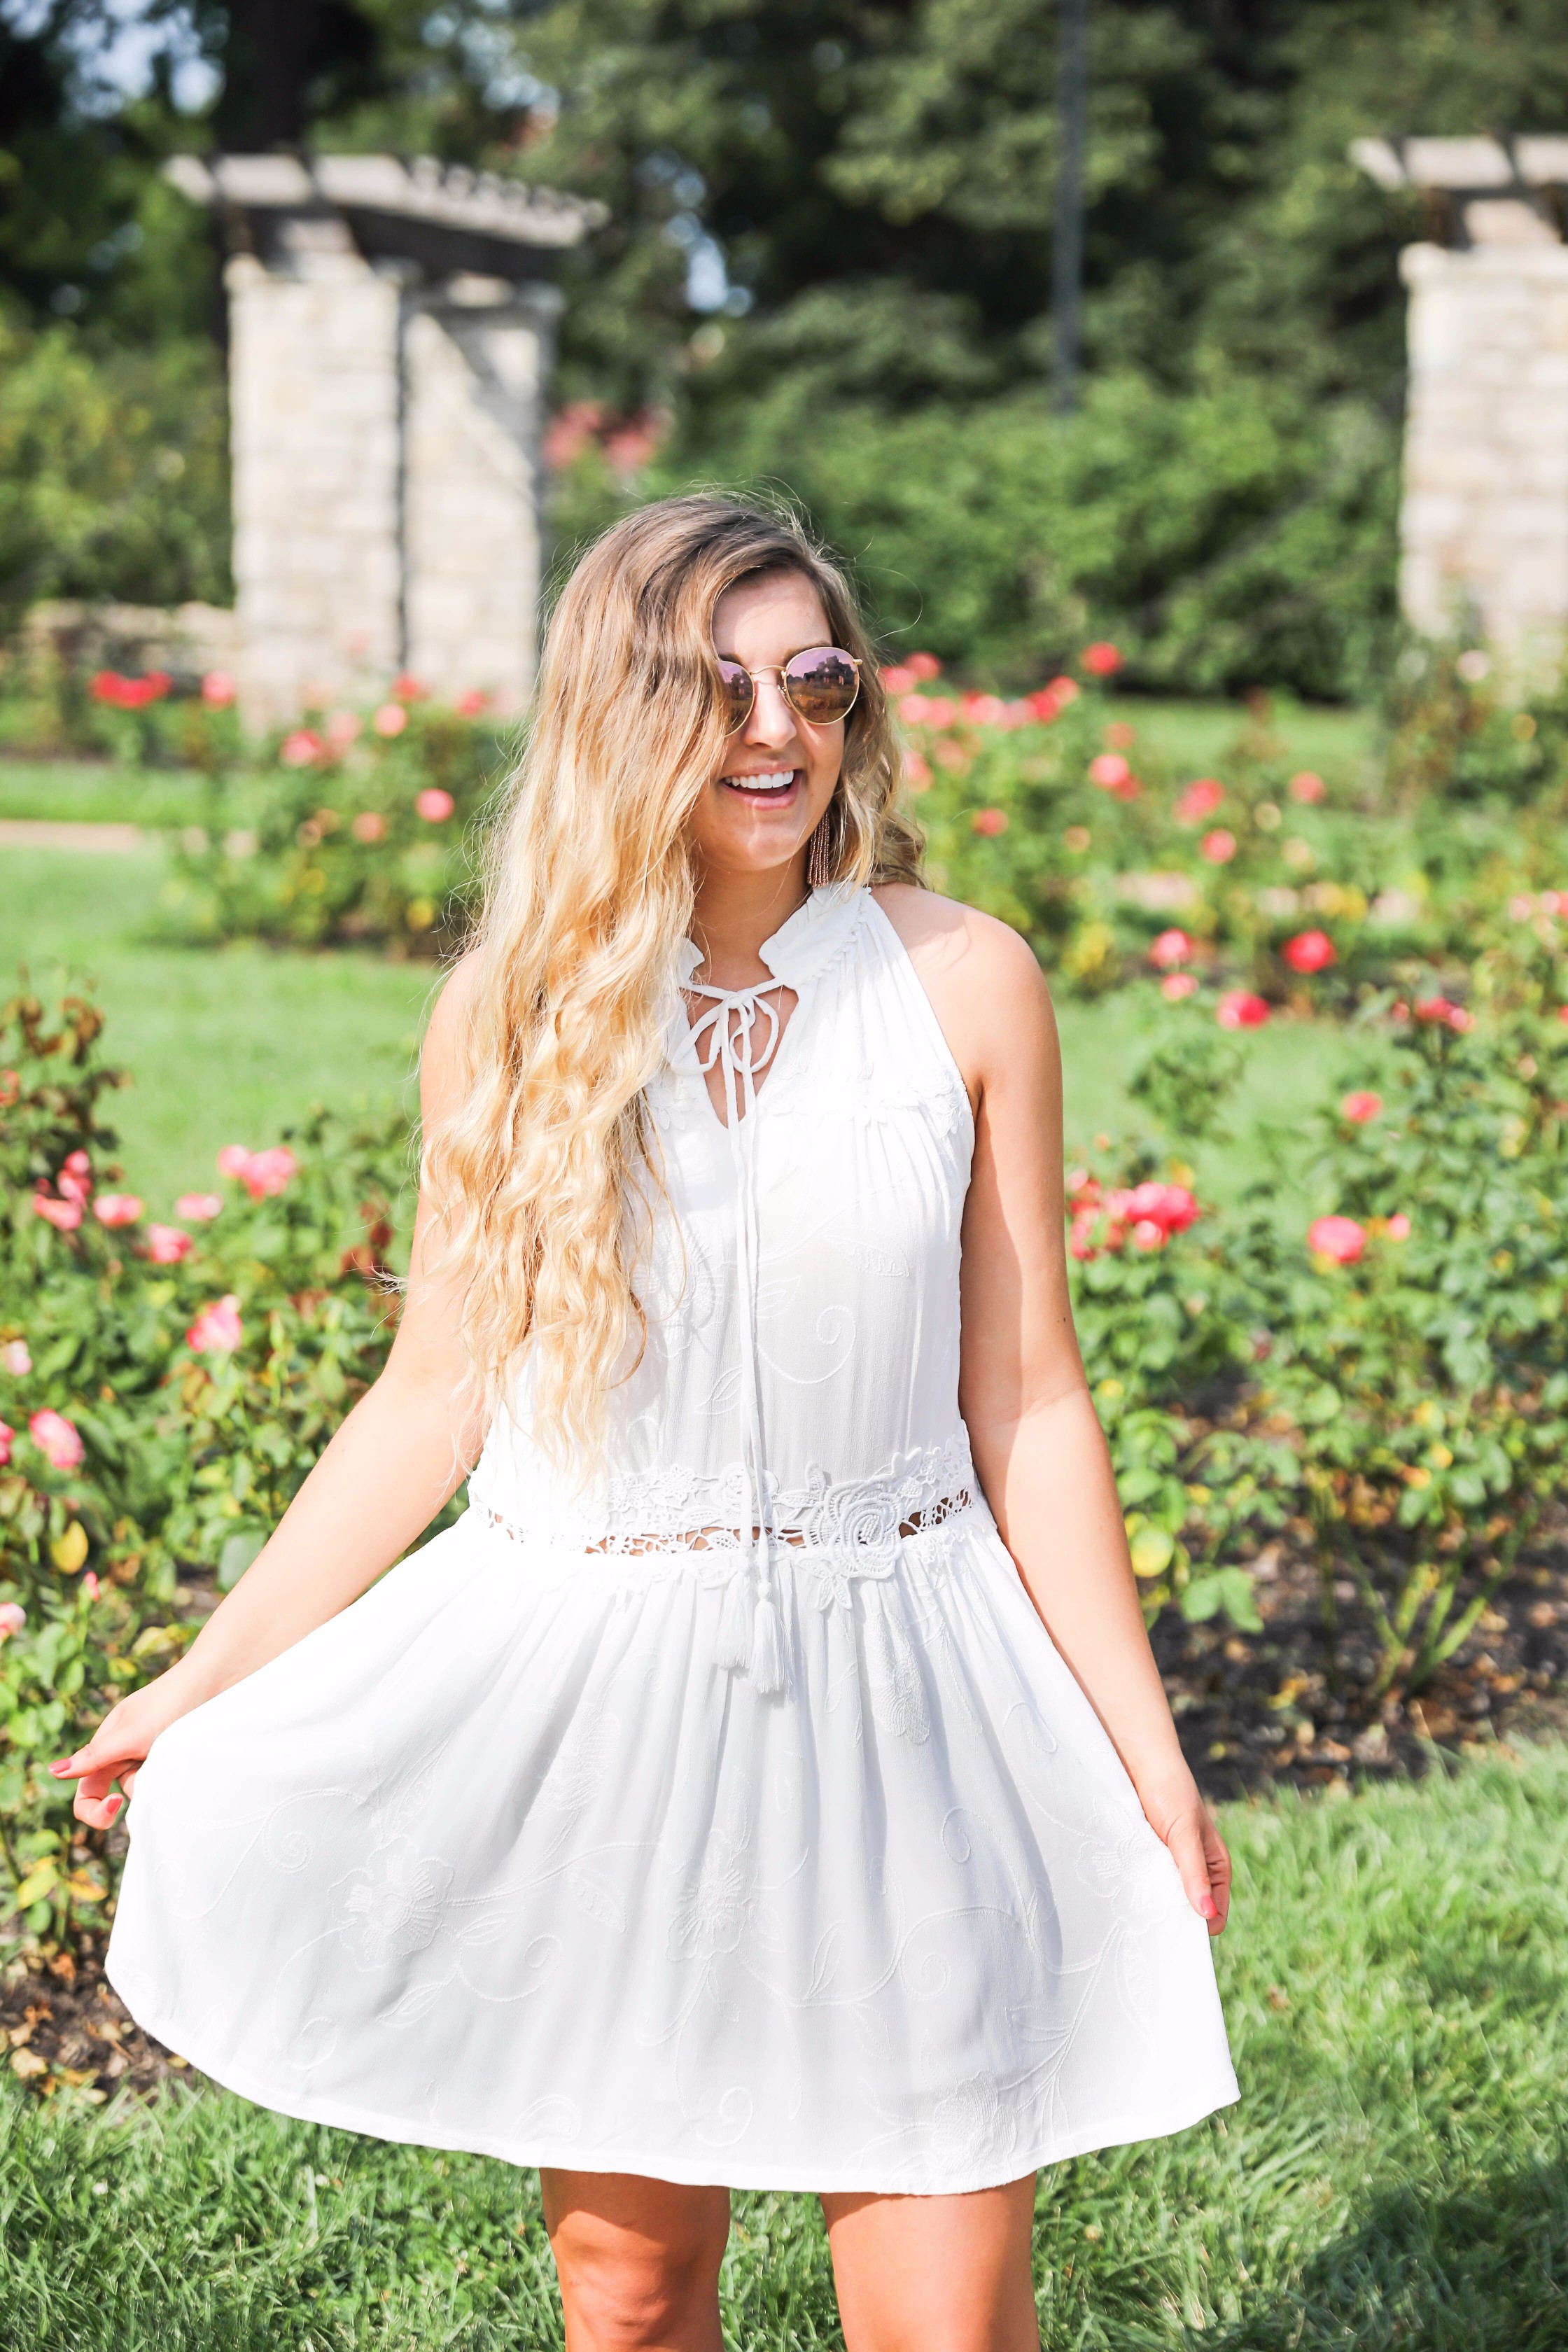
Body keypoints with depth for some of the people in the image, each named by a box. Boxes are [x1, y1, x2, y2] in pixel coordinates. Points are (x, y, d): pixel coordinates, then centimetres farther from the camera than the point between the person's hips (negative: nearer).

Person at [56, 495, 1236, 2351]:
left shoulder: (965, 986, -3)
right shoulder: (514, 1010, -1)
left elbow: (1026, 1405, 1)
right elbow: (436, 1396, 5)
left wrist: (1142, 1742, 2)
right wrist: (205, 1680, 7)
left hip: (896, 1704, -1)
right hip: (589, 1700, 1)